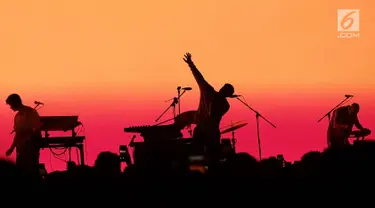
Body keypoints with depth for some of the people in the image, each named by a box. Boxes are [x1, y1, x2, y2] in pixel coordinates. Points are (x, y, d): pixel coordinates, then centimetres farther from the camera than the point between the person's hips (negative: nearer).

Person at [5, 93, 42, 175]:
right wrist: (12, 148, 18)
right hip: (21, 146, 7)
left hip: (31, 145, -7)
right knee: (20, 169, 3)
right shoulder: (17, 116, 14)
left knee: (31, 169, -9)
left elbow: (37, 129, -9)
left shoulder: (31, 112, -5)